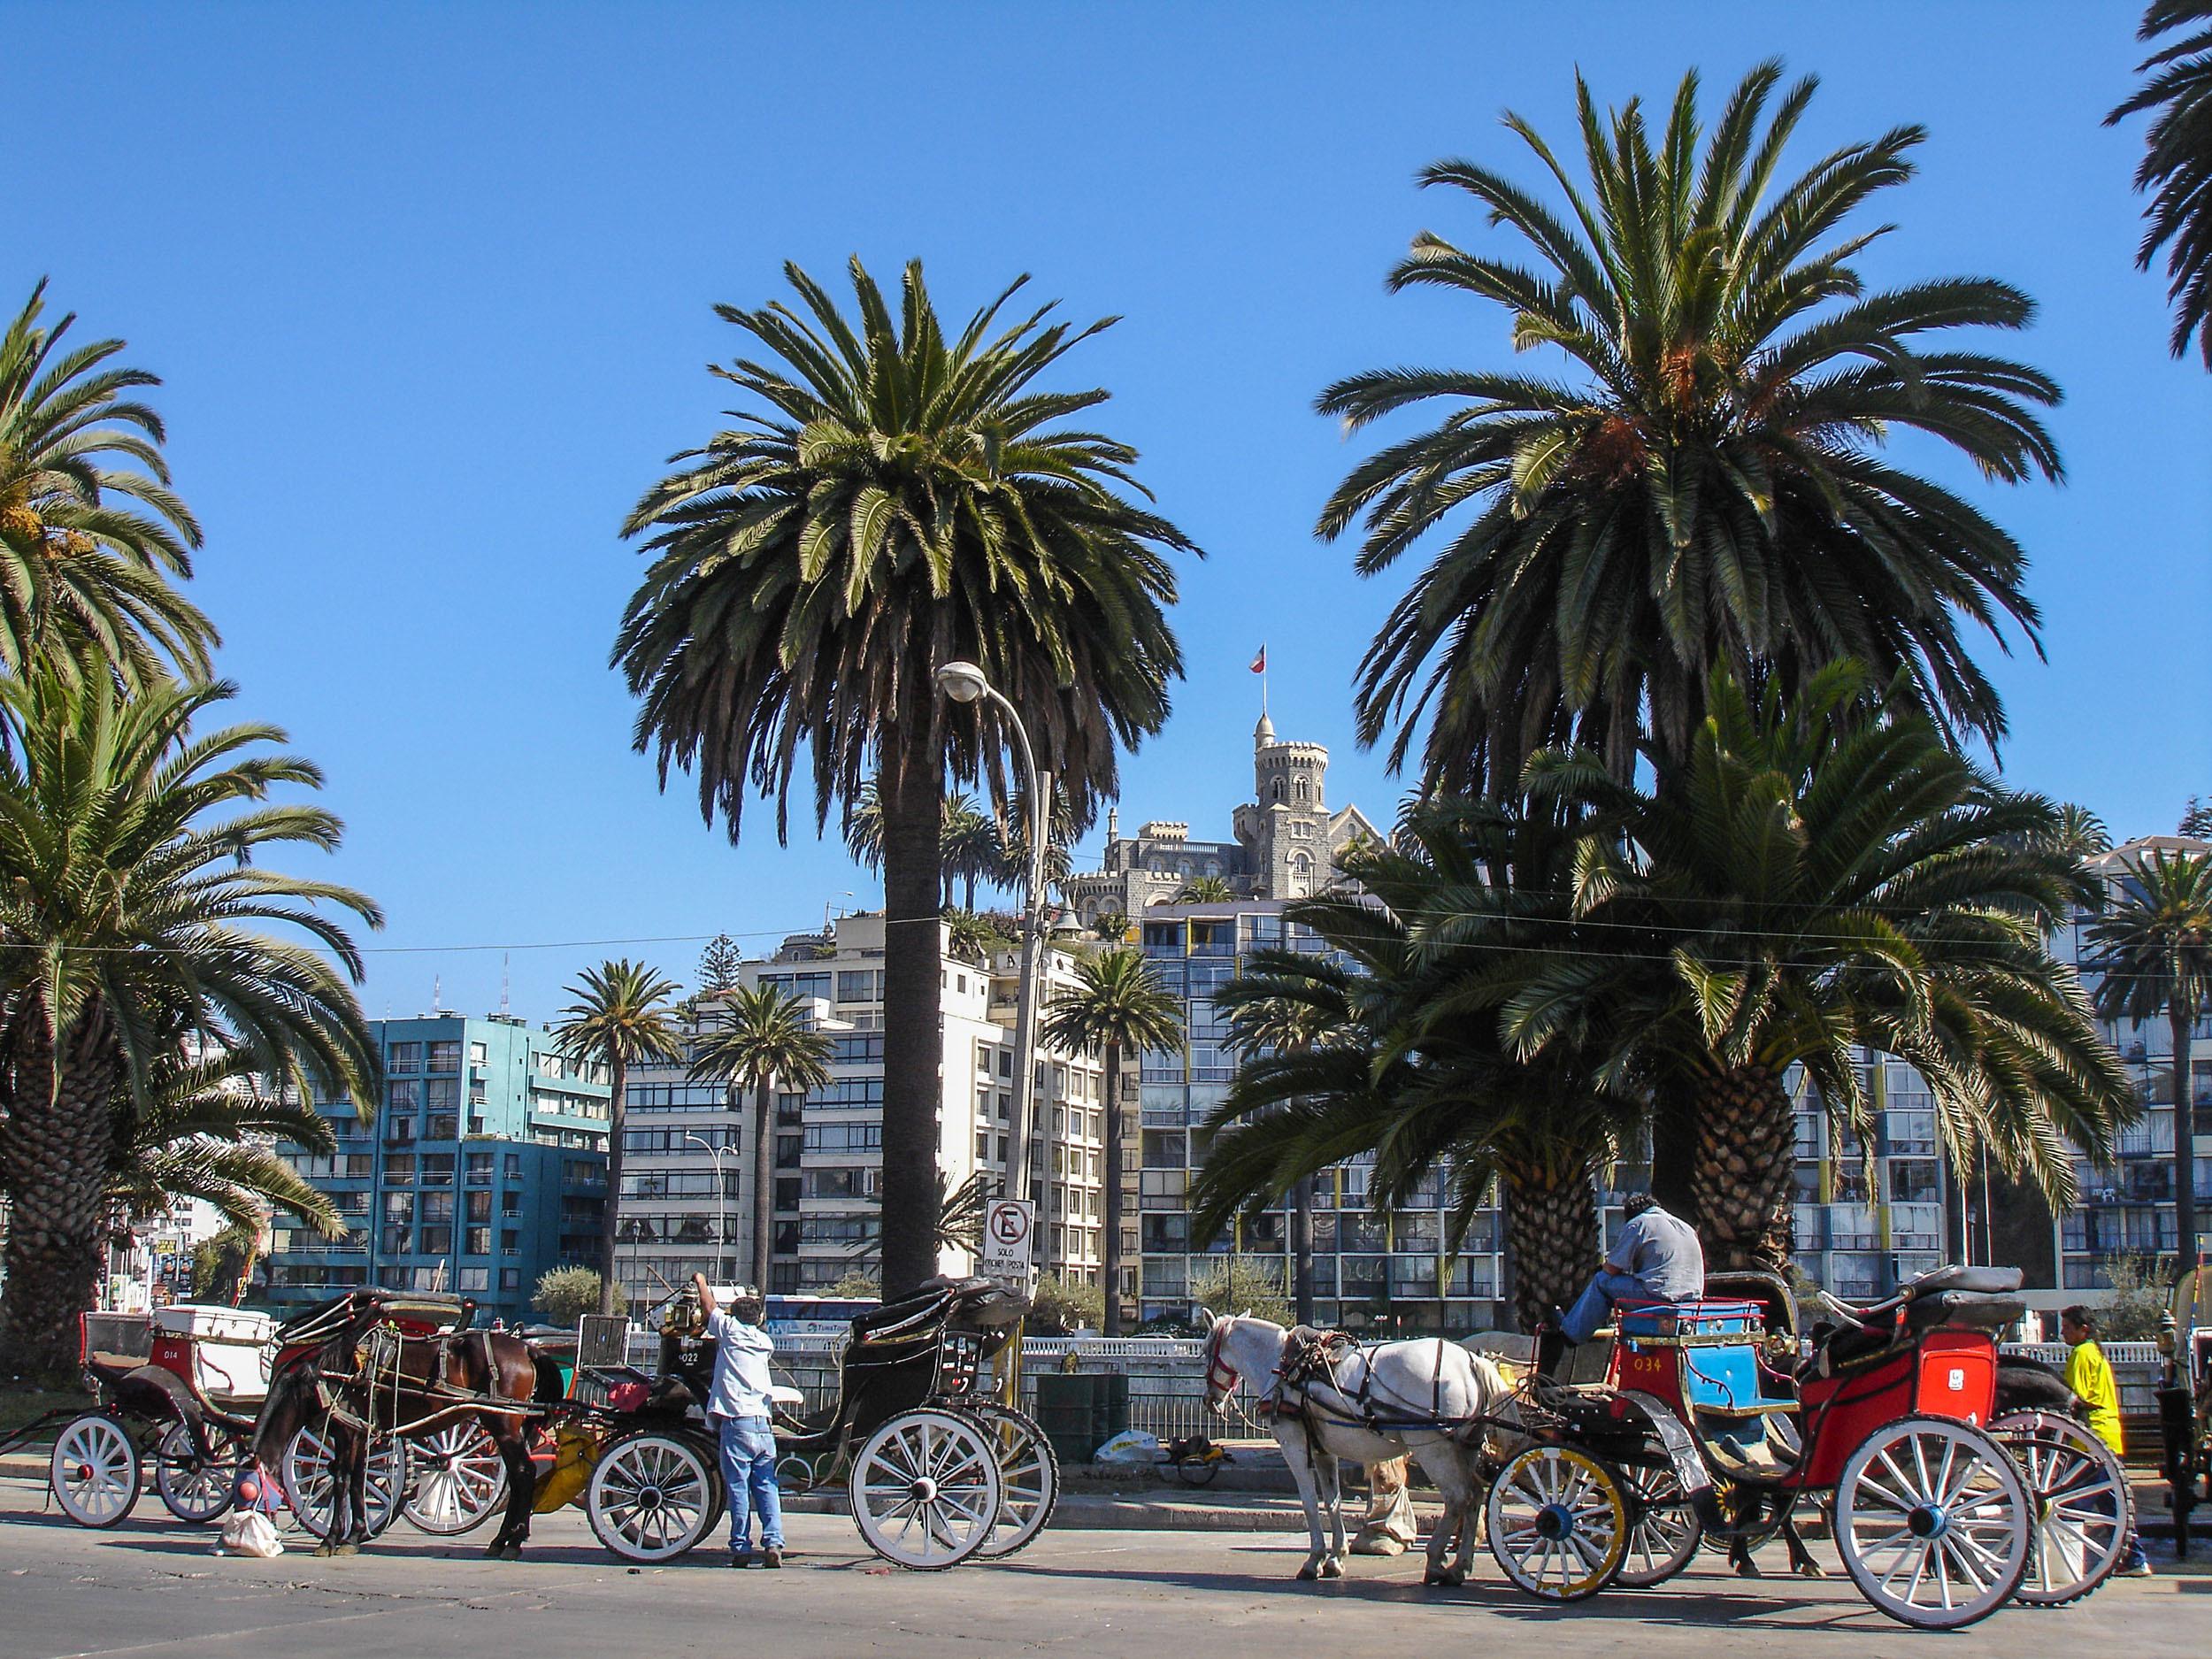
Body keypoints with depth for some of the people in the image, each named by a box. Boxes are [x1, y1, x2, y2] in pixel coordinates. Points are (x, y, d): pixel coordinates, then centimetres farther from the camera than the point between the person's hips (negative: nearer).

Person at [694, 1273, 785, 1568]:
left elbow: (709, 1308, 18)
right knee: (767, 1486, 5)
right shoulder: (765, 1341, 16)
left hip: (737, 1424, -4)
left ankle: (741, 1548, -1)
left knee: (738, 1488, -2)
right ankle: (773, 1544, -5)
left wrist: (701, 1282, 35)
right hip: (764, 1423, 4)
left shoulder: (730, 1330, 2)